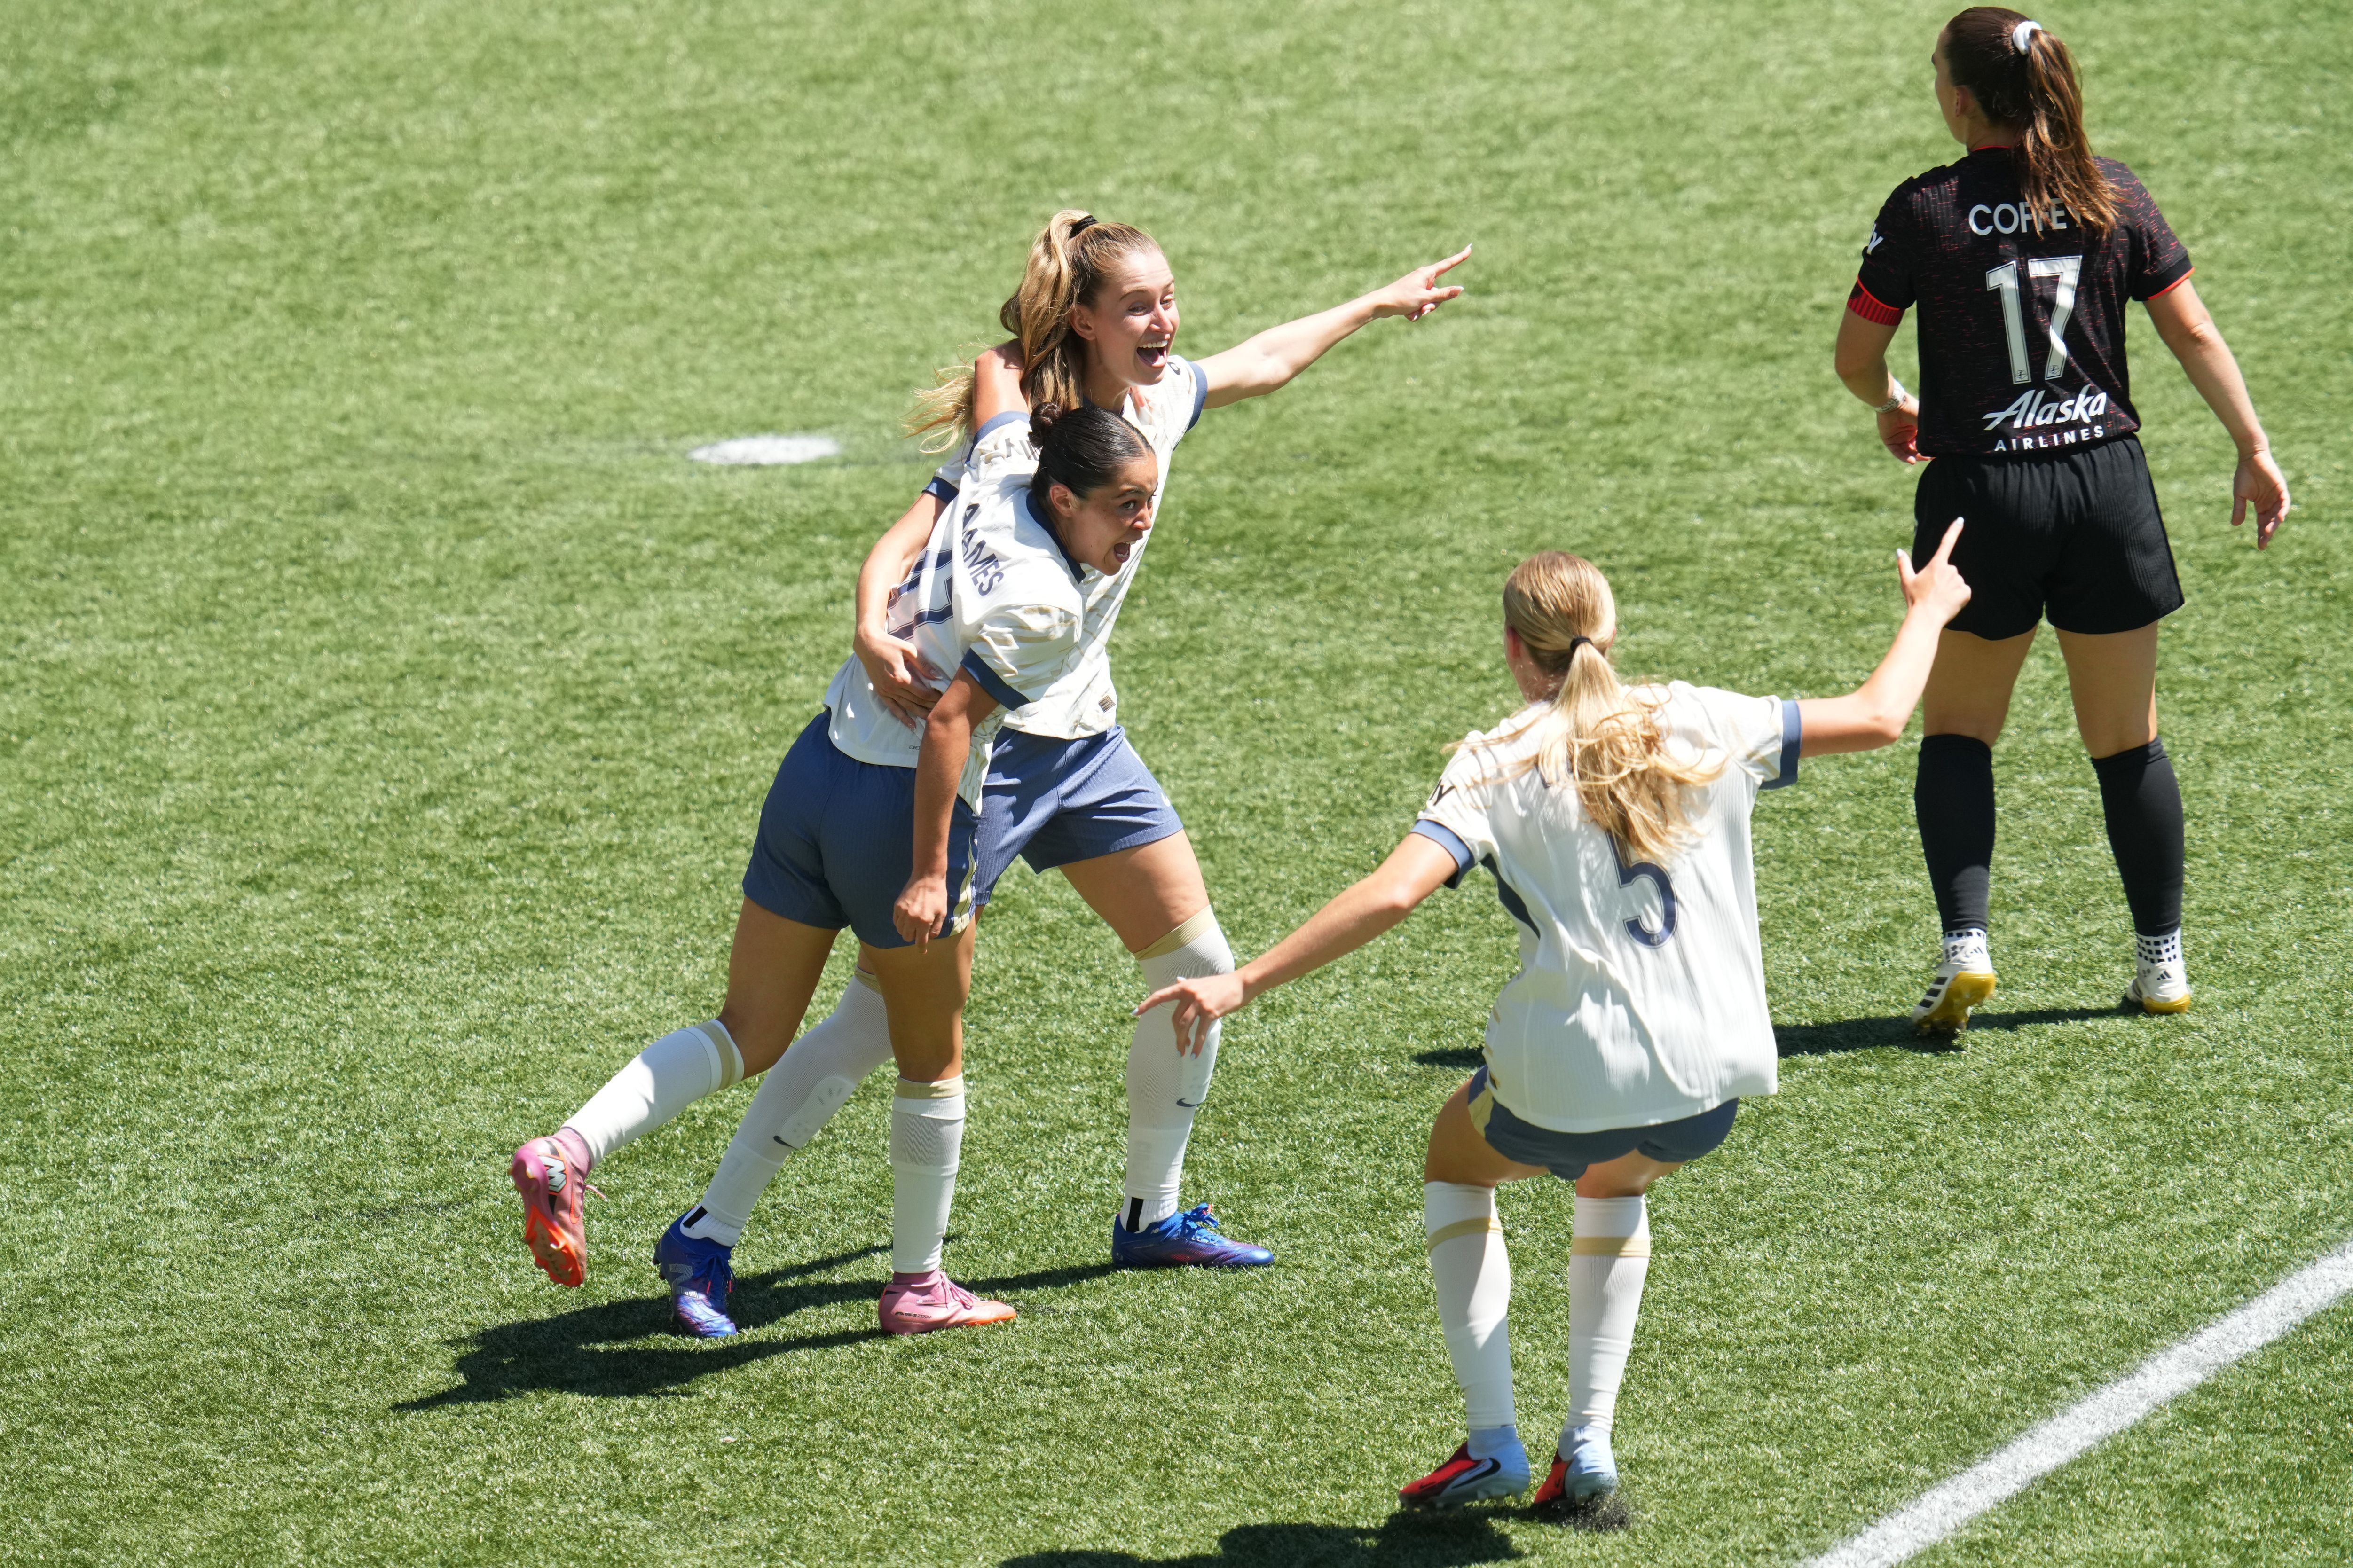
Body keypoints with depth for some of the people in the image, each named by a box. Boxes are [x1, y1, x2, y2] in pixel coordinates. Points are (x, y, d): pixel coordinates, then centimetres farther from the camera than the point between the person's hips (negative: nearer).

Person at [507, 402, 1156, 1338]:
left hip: (817, 766, 8)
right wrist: (931, 869, -26)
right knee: (933, 1063, 14)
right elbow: (948, 729, -25)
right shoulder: (1046, 608, -19)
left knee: (747, 1038, 11)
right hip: (903, 811, -8)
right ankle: (917, 1287, 27)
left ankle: (566, 1154, -8)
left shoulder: (1001, 480, 3)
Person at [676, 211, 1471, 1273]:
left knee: (1198, 963, 9)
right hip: (979, 739, -8)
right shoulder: (1025, 436, -21)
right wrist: (874, 636, -49)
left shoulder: (1160, 398, 3)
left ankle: (1151, 1215, 26)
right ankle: (711, 1230, -3)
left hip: (1085, 736, 8)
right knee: (889, 1010, -10)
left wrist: (1377, 305, 37)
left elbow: (1263, 363, 24)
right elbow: (906, 543, -29)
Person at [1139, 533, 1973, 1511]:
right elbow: (1877, 717, 14)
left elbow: (1392, 895, -19)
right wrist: (1928, 613, 32)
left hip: (1566, 1088, -3)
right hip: (1710, 1085, 3)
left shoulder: (1497, 766, -4)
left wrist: (1242, 985, -17)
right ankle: (1587, 1446, 22)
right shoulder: (1696, 725, 5)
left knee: (1457, 1160, 31)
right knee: (1616, 1185, 38)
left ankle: (1492, 1441, 18)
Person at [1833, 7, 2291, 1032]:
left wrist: (1891, 407, 20)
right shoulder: (2111, 196, 0)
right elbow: (2194, 335, 1)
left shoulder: (1925, 211, -8)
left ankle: (1966, 944, -3)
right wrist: (2255, 451, 8)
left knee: (1958, 730, 14)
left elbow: (1854, 357, -1)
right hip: (2106, 484, 2)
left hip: (1982, 493, -2)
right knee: (2128, 740, 14)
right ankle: (2162, 962, 21)